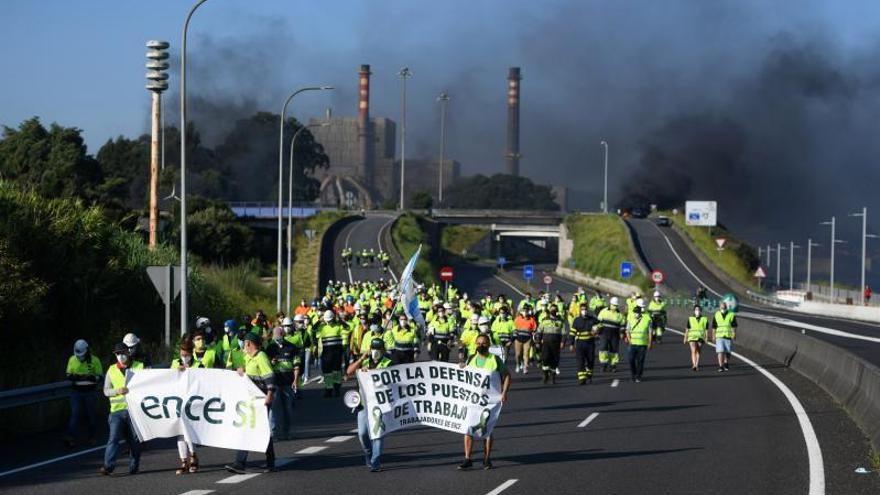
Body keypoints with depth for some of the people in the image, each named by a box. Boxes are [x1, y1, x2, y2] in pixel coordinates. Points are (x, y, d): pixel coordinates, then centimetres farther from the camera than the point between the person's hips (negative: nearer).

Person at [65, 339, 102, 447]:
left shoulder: (94, 360, -5)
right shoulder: (72, 360, 2)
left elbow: (99, 377, -3)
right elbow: (68, 375, 8)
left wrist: (91, 378, -25)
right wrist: (74, 377, -16)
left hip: (89, 392, -1)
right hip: (76, 391, 1)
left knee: (90, 415, 6)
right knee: (75, 414, -8)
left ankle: (92, 437, 19)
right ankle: (71, 437, -14)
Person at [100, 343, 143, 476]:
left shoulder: (140, 367, 7)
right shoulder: (111, 370, 12)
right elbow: (106, 390, 9)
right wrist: (117, 391, -10)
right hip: (117, 410, 0)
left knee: (135, 440, 4)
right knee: (113, 438, -11)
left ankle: (133, 467, 13)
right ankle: (108, 466, -17)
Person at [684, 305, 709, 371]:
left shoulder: (705, 319, 5)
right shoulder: (690, 319, 7)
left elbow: (706, 330, 4)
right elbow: (687, 330, 9)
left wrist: (706, 338, -4)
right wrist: (685, 338, 9)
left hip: (700, 337, 1)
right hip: (692, 337, -1)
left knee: (698, 352, 5)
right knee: (693, 351, -16)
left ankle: (697, 365, 15)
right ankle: (694, 365, -22)